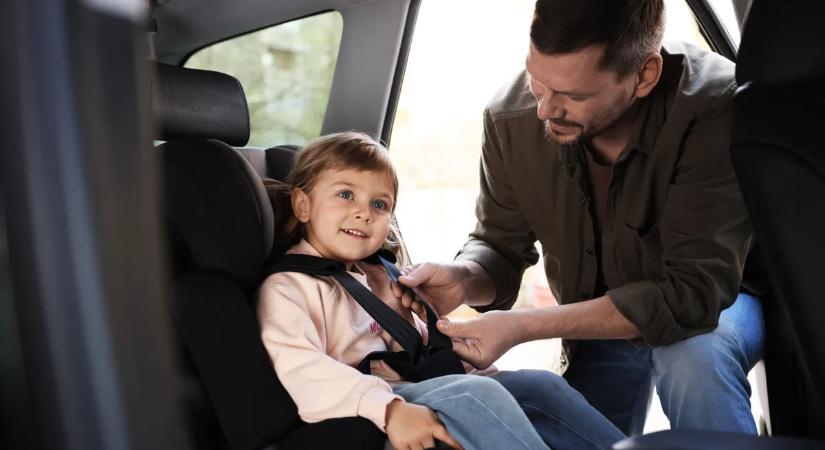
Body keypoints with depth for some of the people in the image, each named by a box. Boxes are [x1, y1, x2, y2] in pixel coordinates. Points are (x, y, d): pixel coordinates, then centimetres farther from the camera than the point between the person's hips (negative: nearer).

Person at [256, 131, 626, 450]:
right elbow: (301, 370, -21)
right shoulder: (287, 287, -4)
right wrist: (390, 410, -33)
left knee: (540, 385, -2)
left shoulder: (377, 279, 22)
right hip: (367, 420, -8)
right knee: (474, 393, -30)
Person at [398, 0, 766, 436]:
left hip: (714, 301, -3)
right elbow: (500, 248, -7)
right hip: (600, 322, 4)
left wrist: (524, 326, -41)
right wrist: (464, 278, -33)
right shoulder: (510, 117, -20)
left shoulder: (715, 108, -33)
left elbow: (694, 289, -35)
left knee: (693, 351, -34)